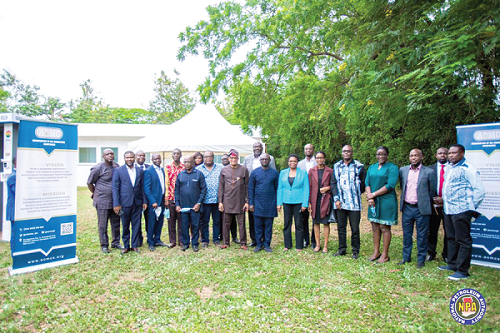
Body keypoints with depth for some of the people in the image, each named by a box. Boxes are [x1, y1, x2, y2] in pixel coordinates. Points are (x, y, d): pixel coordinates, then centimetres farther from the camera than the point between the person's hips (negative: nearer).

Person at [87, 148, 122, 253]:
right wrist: (95, 193, 6)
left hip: (116, 201, 5)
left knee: (116, 223, 14)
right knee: (103, 225, 6)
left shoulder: (116, 166, 5)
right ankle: (104, 245, 18)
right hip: (102, 201, -5)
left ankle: (115, 243, 28)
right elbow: (89, 183, -2)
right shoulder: (98, 168, -11)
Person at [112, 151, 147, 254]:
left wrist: (144, 201, 5)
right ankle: (126, 246, 22)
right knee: (125, 226, 8)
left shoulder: (140, 171, 7)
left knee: (136, 225, 8)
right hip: (125, 203, -2)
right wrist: (116, 204, -9)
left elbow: (142, 187, 10)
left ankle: (135, 245, 20)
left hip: (137, 203, 2)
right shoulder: (118, 171, -1)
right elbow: (115, 188, -3)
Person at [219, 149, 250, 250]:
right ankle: (226, 243, 21)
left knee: (241, 223, 5)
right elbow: (221, 187, 8)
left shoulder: (244, 169, 2)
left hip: (240, 201, -1)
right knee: (226, 223, 8)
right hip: (227, 201, 1)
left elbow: (247, 187, 2)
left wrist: (247, 201, -2)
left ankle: (243, 243, 15)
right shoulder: (224, 170, 6)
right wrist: (220, 201, 2)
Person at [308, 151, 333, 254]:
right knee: (316, 223, 8)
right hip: (315, 200, 2)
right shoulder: (311, 171, 5)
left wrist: (328, 188, -12)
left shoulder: (330, 171, 1)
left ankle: (325, 246, 13)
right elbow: (309, 187, 5)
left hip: (325, 200, -1)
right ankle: (317, 244, 18)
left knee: (326, 223, 2)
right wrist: (309, 202, 1)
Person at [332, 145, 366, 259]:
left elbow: (363, 184, 8)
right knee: (341, 227, 11)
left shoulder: (359, 166, 1)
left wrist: (356, 194, 8)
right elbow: (333, 183, 6)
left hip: (354, 203, -3)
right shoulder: (336, 166, 8)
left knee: (355, 228, 3)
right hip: (340, 202, 3)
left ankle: (355, 251, 18)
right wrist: (336, 199, -2)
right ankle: (342, 249, 24)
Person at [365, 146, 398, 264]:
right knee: (375, 227, 10)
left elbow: (390, 185, -14)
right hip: (373, 201, 6)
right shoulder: (371, 167, 14)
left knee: (384, 228, 0)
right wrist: (370, 197, -10)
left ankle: (385, 255, 11)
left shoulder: (392, 167, -4)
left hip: (386, 201, -5)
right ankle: (376, 252, 21)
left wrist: (373, 194, -13)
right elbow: (367, 183, 7)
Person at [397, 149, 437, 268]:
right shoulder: (402, 170, 6)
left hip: (421, 208, -3)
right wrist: (404, 198, 11)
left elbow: (432, 190, 2)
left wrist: (424, 201, 6)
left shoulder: (429, 172, -4)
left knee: (422, 235, 7)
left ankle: (421, 260, 20)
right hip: (407, 208, 3)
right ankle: (406, 257, 25)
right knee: (406, 234, 12)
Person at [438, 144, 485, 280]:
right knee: (451, 238, 17)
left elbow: (479, 190, -11)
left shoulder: (468, 169, -11)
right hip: (448, 210, 9)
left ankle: (462, 271, 7)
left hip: (461, 211, -9)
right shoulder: (449, 168, 14)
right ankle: (452, 264, 30)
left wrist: (471, 207, -7)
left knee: (463, 241, 0)